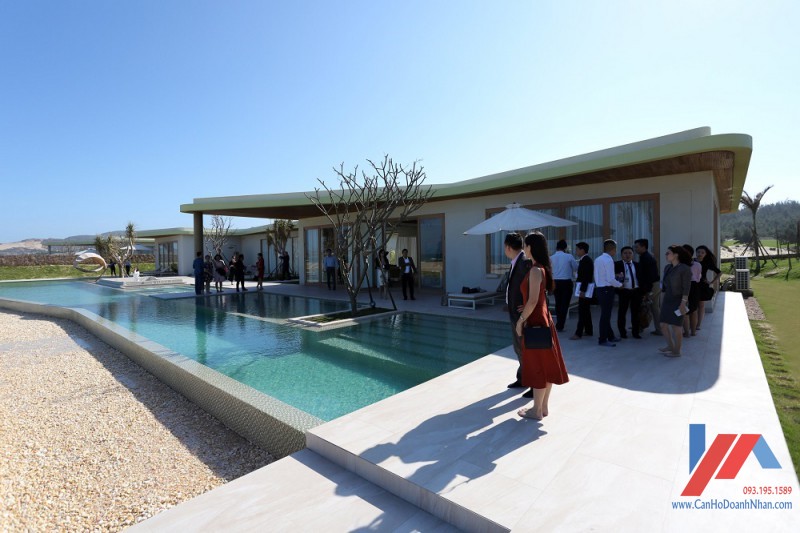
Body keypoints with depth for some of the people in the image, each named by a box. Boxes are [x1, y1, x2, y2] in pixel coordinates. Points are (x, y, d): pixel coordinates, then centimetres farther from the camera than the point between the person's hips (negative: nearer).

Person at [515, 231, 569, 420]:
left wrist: (521, 319, -15)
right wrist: (526, 310, 12)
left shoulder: (535, 270, -18)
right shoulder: (543, 268, 10)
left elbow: (533, 301, -23)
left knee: (537, 366, 2)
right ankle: (543, 407, 28)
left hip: (535, 322, -9)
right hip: (543, 319, 9)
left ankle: (537, 411, 15)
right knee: (546, 365, 15)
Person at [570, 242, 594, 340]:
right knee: (586, 310, 15)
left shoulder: (586, 260, -15)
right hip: (585, 288, 10)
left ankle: (579, 333, -9)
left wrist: (582, 290, -24)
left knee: (582, 311, -9)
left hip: (585, 289, -10)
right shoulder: (585, 259, 14)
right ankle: (588, 331, 23)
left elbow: (586, 277, -22)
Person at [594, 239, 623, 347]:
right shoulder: (609, 260, -16)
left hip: (599, 288, 9)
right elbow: (611, 279, -20)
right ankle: (602, 340, 8)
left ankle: (610, 336, 32)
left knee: (605, 314, 18)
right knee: (606, 314, 0)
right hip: (607, 290, -9)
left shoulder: (598, 260, 9)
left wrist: (615, 276, 15)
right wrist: (620, 284, -3)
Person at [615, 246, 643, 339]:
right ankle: (622, 332, 14)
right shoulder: (617, 264, -1)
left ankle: (635, 332, 18)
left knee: (635, 312, 8)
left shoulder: (637, 265, 12)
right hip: (624, 291, -3)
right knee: (622, 312, 3)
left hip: (636, 291, 3)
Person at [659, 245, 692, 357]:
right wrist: (662, 302, 14)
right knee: (663, 325, 11)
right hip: (667, 300, 7)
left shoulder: (685, 269, -12)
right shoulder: (667, 268, 8)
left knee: (676, 327, 3)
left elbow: (686, 288, -15)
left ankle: (677, 351, 18)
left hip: (678, 301, -7)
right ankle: (670, 346, 30)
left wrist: (683, 304, -19)